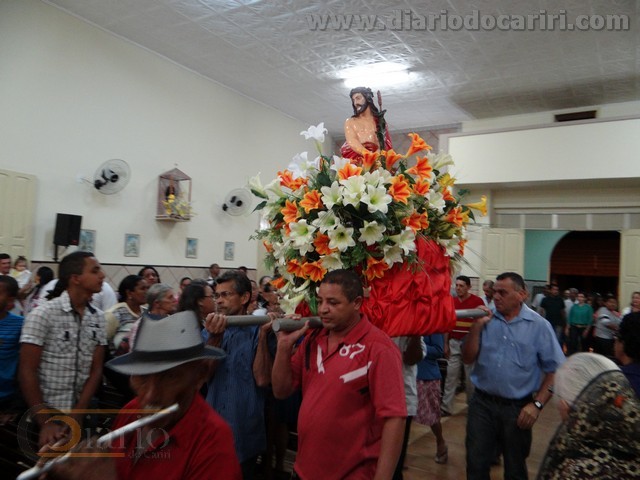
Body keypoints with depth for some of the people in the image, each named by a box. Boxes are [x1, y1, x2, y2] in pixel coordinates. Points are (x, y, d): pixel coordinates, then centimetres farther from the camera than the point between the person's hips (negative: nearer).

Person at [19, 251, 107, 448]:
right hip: (43, 413, -4)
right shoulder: (42, 315, -13)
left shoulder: (98, 318, 0)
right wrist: (46, 422, -16)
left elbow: (96, 370, 0)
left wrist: (78, 414, -10)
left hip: (80, 414, 4)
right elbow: (27, 372, -13)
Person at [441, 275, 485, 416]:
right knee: (451, 376, 4)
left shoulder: (477, 301, -8)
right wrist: (446, 344, 7)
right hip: (454, 343, 4)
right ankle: (446, 407, 8)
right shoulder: (451, 301, 5)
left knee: (471, 376, 9)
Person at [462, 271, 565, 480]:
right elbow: (468, 358, -1)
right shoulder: (486, 319, 0)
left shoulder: (539, 325, -6)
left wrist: (537, 404, -11)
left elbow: (555, 370, -5)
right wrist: (476, 327, -14)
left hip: (517, 408, -1)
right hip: (482, 403, 2)